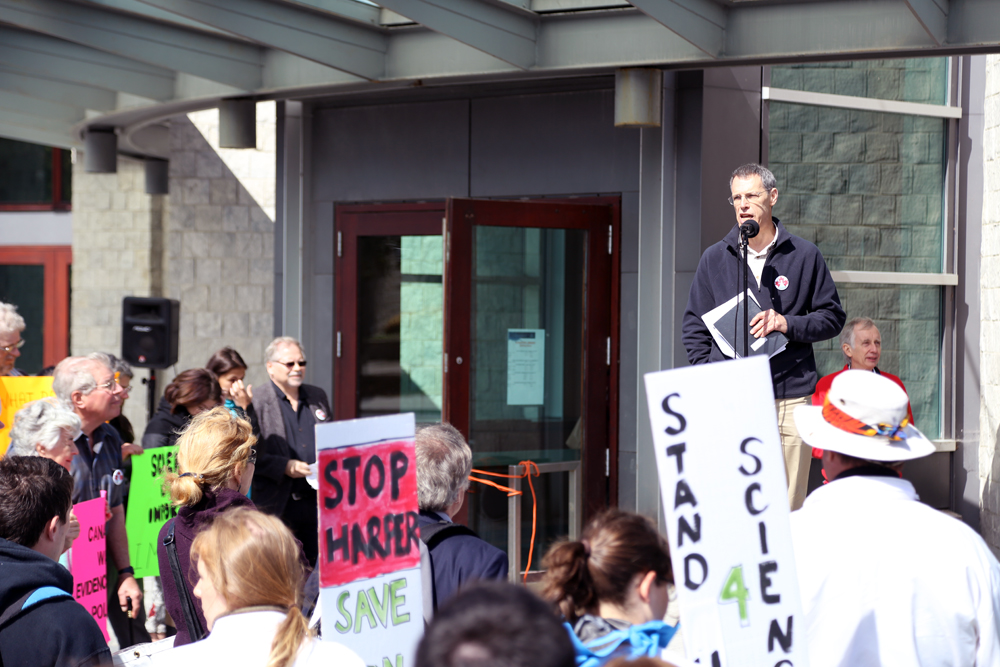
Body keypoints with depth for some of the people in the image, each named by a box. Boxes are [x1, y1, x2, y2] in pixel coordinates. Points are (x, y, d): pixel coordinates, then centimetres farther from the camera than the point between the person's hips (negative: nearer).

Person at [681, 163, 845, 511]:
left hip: (790, 399, 0)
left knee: (789, 507, -1)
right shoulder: (715, 258, 12)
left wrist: (788, 324, -7)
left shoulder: (805, 256, 9)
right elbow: (694, 327, 14)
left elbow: (833, 316, 11)